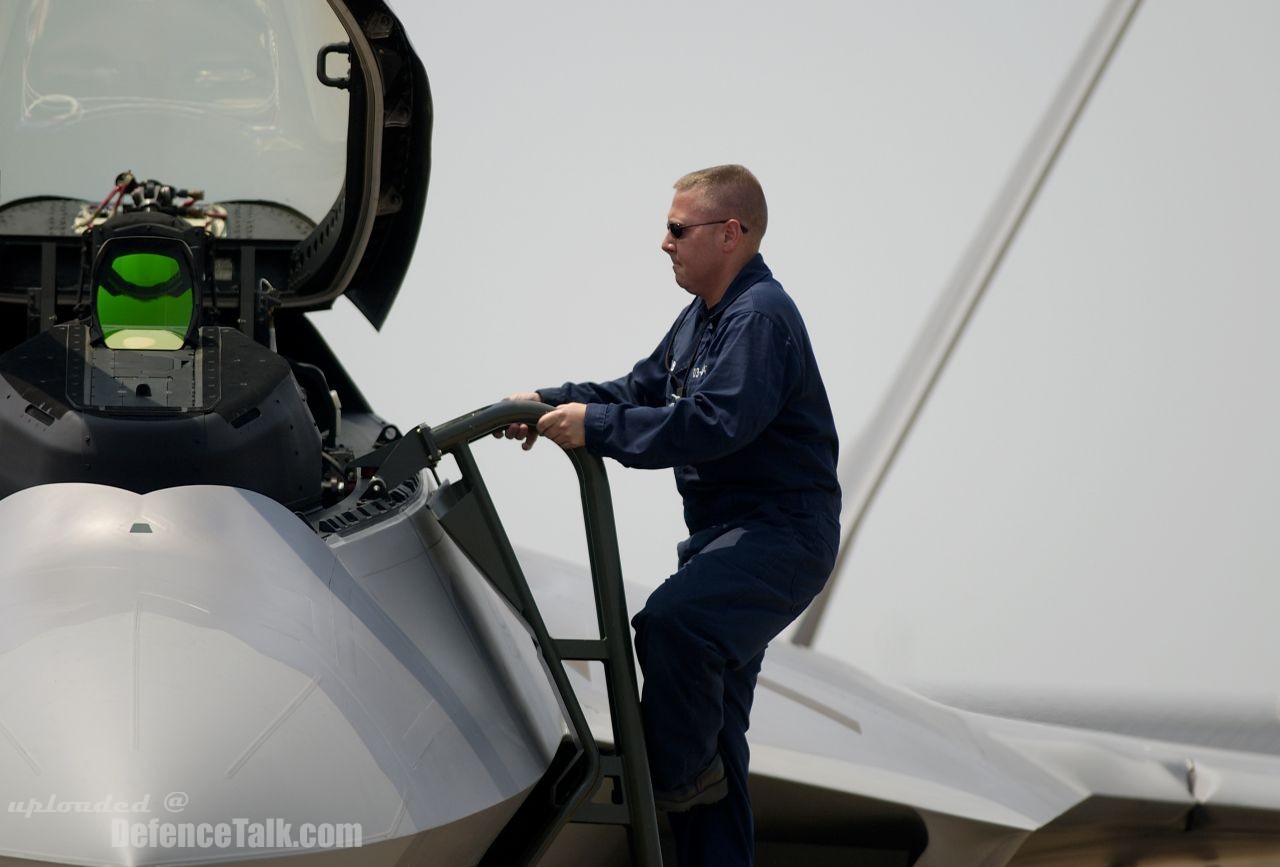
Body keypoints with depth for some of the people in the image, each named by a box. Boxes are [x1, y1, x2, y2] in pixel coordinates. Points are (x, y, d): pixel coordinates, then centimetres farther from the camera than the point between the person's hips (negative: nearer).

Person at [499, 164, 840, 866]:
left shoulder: (760, 316, -16)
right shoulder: (701, 318, 17)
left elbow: (712, 424, -28)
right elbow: (642, 390, 22)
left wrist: (595, 426, -23)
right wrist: (551, 404, 7)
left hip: (782, 534, -11)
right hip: (727, 533, 11)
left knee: (672, 622, -35)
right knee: (713, 725, 13)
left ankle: (673, 773, -17)